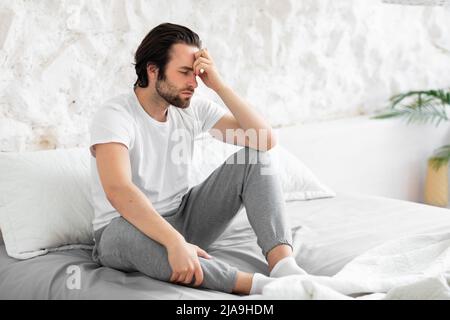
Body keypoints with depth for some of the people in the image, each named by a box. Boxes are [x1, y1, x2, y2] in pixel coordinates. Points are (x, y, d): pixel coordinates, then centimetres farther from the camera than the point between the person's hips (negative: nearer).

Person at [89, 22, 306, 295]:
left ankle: (284, 265, -29)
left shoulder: (193, 108, -3)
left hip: (184, 219, 6)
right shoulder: (115, 116, -20)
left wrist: (218, 84, -16)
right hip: (124, 233, -5)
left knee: (256, 158, -11)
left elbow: (266, 139, -10)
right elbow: (118, 190, -38)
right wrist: (175, 242, -48)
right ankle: (258, 285, -38)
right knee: (130, 232, -44)